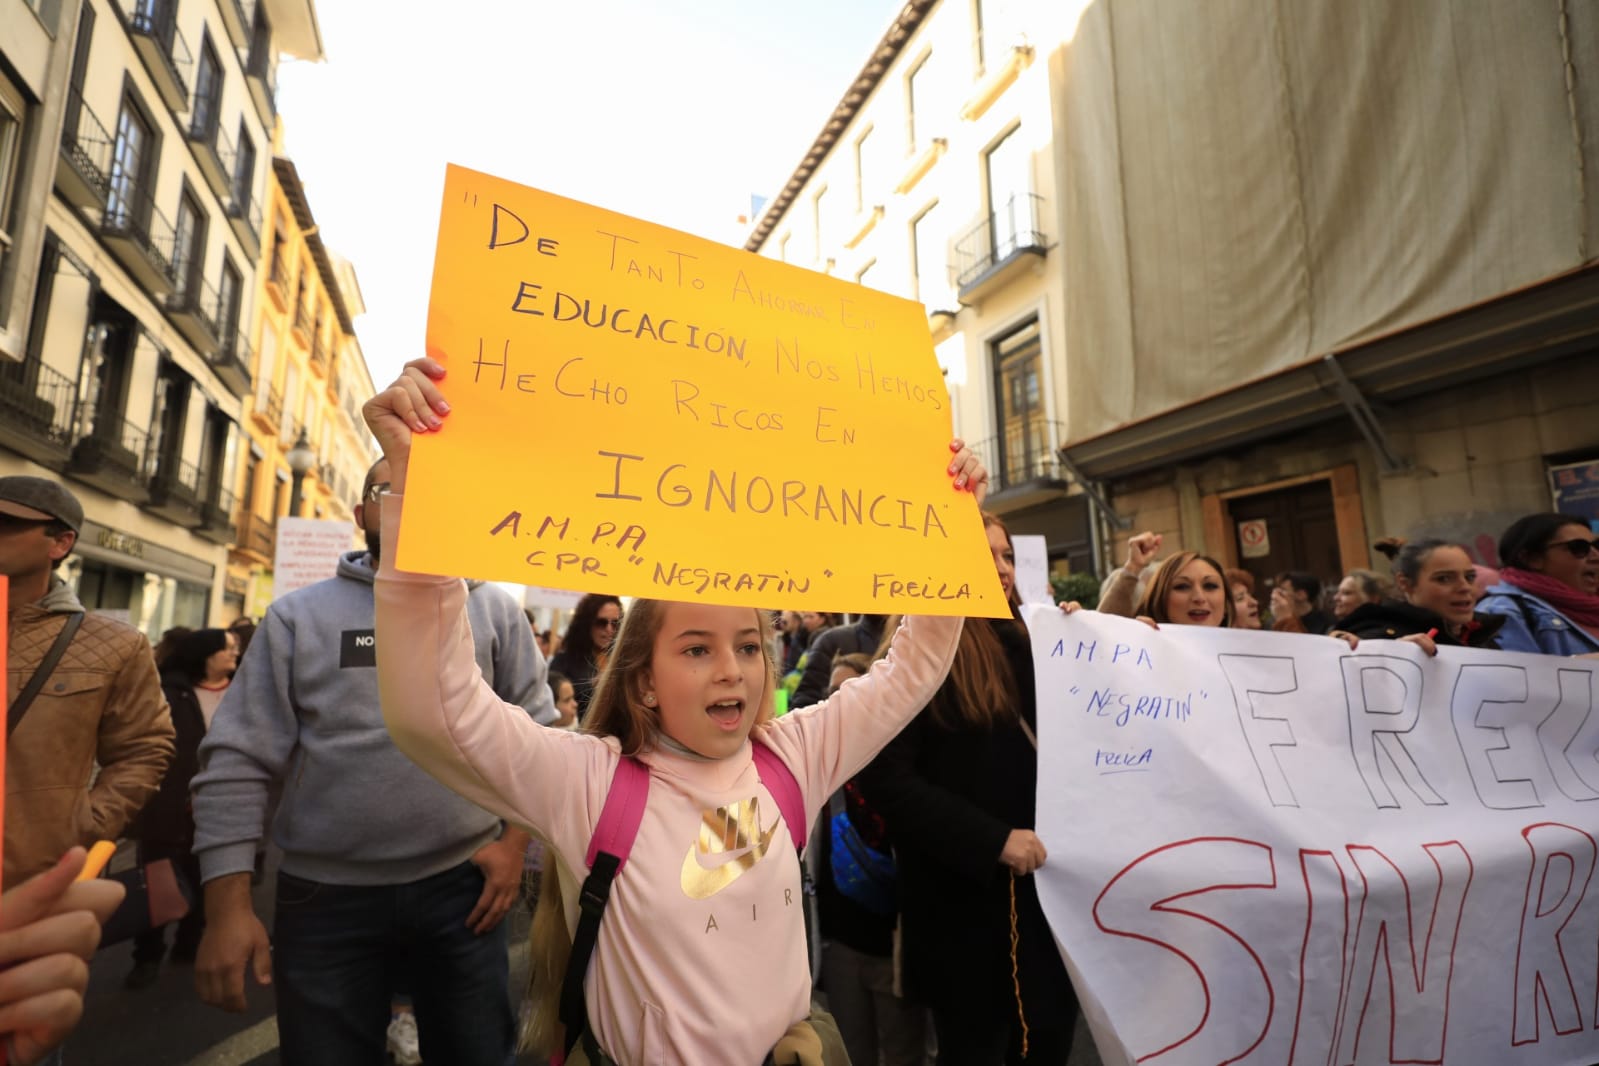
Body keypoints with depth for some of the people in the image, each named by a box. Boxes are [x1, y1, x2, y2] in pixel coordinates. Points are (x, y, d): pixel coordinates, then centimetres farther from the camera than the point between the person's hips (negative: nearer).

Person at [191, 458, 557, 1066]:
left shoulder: (495, 611, 1)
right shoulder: (298, 616, 0)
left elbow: (537, 735, 4)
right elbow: (238, 760, -3)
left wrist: (515, 840, -2)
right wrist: (227, 901, -8)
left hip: (463, 883, 1)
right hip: (325, 895, 0)